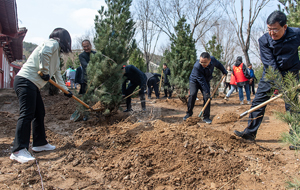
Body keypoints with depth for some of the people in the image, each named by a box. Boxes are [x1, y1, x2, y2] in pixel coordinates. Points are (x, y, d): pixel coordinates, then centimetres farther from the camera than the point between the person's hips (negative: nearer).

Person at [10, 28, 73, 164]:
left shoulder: (56, 51, 25)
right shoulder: (53, 43, -4)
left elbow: (57, 73, 31)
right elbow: (43, 53, -27)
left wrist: (65, 90, 34)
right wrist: (45, 72, -16)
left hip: (33, 85, 10)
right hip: (26, 81, -10)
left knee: (39, 113, 14)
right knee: (27, 114, -15)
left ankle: (40, 143, 25)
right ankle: (18, 151, -16)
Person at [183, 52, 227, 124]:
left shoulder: (213, 59, -23)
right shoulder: (197, 66, -37)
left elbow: (218, 64, 4)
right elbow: (201, 81, -32)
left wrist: (224, 71, 19)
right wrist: (207, 92, -30)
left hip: (206, 81, 4)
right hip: (195, 80, -4)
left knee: (207, 97, -9)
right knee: (192, 95, -21)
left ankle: (206, 117, -1)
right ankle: (189, 113, -3)